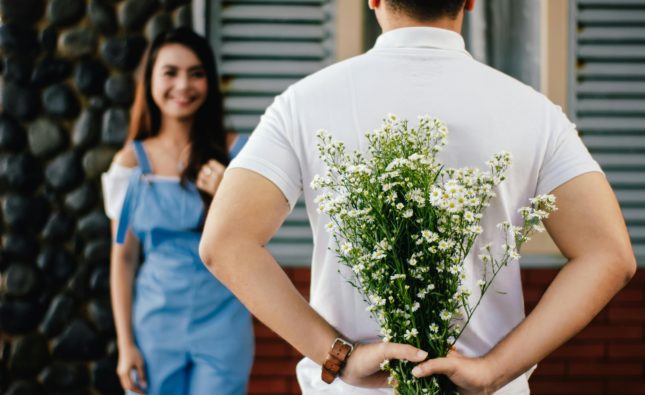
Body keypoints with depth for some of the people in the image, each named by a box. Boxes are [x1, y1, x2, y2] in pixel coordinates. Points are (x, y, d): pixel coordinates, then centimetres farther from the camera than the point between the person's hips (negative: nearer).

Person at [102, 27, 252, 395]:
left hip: (222, 323, 0)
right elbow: (123, 258, 2)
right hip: (155, 323, 1)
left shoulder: (236, 152, -1)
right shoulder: (132, 162, 0)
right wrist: (125, 344, -1)